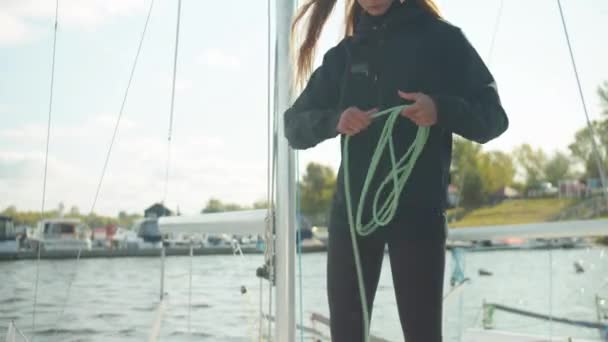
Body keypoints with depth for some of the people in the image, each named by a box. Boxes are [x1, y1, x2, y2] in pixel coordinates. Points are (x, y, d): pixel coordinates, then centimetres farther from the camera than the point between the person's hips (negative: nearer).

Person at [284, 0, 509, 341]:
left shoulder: (441, 39, 5)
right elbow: (295, 125, 9)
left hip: (419, 210, -3)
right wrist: (334, 120, -13)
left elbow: (493, 116, 1)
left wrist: (442, 109, -20)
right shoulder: (344, 54, 14)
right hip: (352, 209, 4)